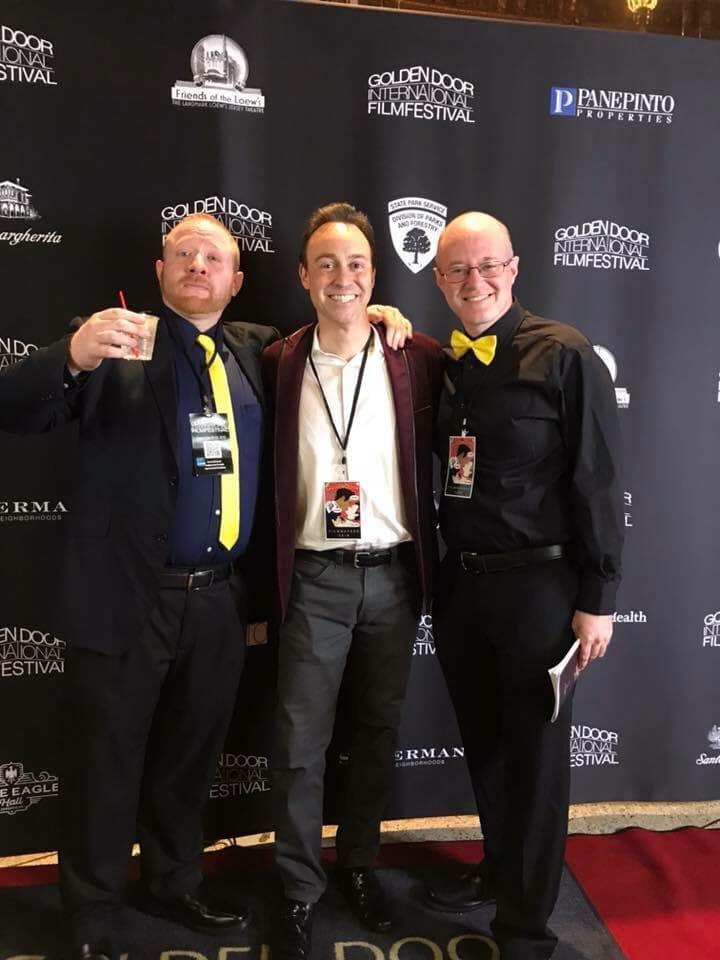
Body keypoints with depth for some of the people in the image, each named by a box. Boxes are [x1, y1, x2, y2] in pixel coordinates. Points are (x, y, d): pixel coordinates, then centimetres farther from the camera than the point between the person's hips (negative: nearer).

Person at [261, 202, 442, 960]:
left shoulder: (418, 358, -1)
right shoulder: (277, 364, -2)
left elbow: (433, 461, 5)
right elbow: (263, 477, 2)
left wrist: (428, 564, 1)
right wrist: (264, 582, -1)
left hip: (393, 574, 1)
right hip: (314, 578, -1)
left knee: (378, 732, 16)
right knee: (300, 743, 6)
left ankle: (358, 864, 38)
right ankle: (299, 892, 26)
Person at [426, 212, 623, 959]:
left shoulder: (564, 356, -9)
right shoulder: (437, 362, 6)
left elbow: (597, 483, -11)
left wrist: (596, 598, -11)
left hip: (536, 583, -5)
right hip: (459, 582, 5)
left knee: (534, 752, 9)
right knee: (482, 743, 20)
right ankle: (498, 869, 44)